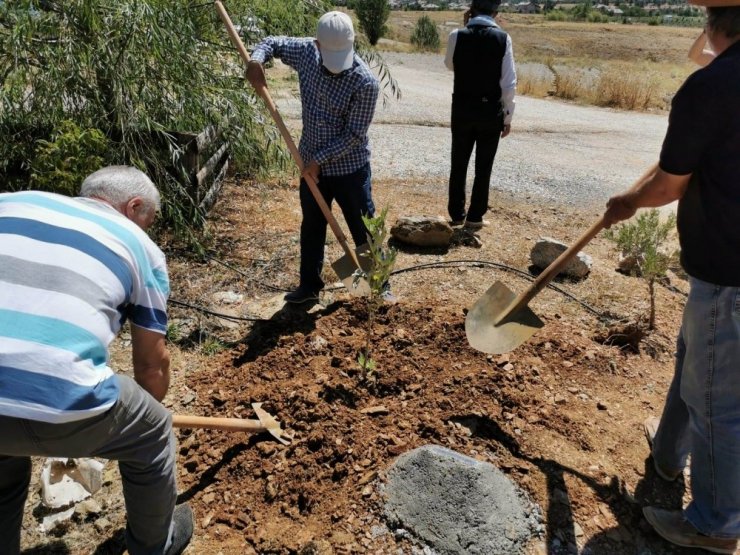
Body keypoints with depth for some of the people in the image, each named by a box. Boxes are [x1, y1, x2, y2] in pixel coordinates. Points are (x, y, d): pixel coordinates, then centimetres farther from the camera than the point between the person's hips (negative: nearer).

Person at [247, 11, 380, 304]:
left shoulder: (365, 82, -22)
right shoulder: (306, 52, -7)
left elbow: (354, 134, -19)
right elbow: (274, 42, 10)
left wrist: (319, 159, -18)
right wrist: (256, 59, -11)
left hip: (350, 168, -5)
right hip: (312, 164, 5)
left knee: (365, 231, 7)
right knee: (312, 227, 17)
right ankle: (310, 285, 34)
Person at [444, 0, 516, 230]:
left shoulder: (457, 36, -5)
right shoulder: (503, 38, -7)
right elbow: (509, 83, -7)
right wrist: (507, 116, 2)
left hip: (462, 110, 1)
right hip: (491, 112, -1)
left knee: (459, 164, 15)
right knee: (483, 167, 10)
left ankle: (456, 213, 23)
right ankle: (475, 217, 16)